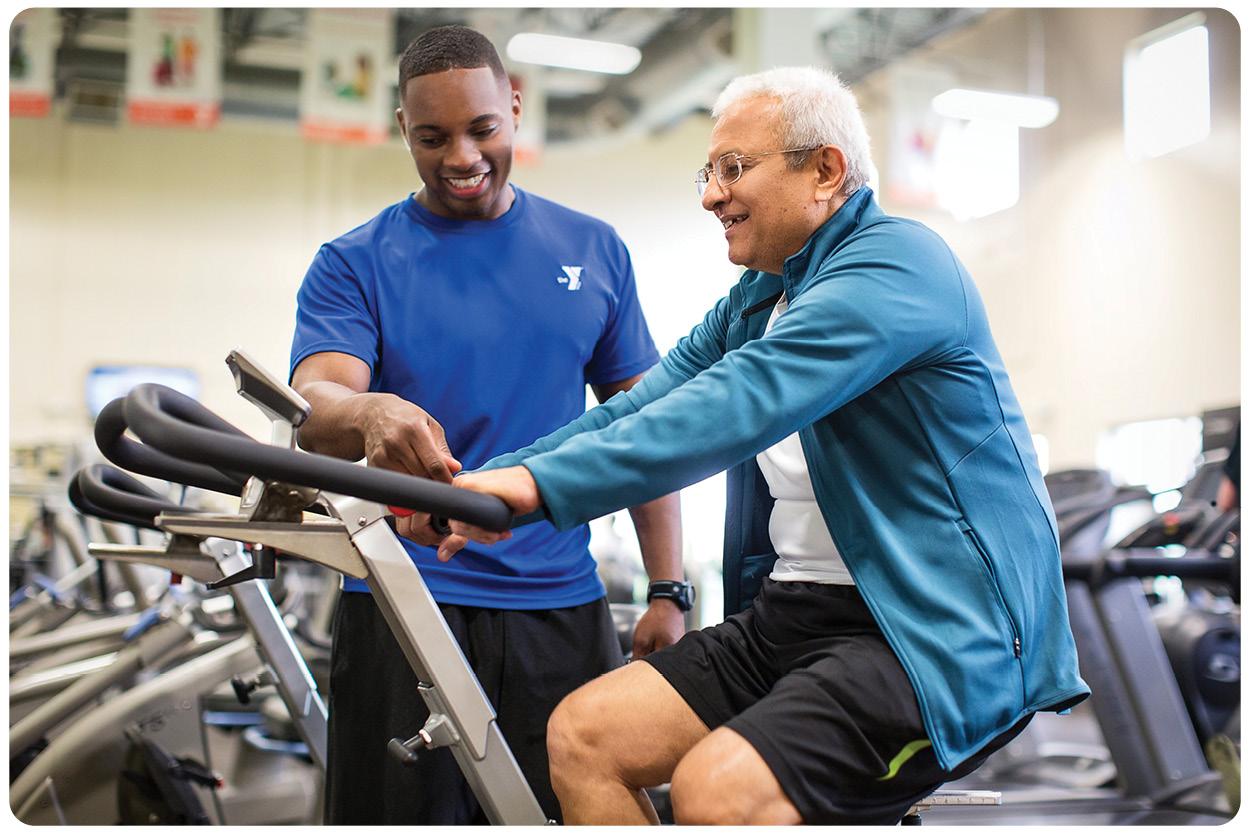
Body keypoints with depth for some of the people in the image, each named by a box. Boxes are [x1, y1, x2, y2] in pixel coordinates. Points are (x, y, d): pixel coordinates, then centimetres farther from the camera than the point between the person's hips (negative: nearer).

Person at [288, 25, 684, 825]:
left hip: (562, 605, 2)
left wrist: (668, 591, 3)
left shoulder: (594, 250, 10)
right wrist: (373, 414, -37)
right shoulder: (354, 265, 4)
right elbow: (312, 409, -13)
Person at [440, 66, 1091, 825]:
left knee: (717, 788, -28)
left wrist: (545, 483, -31)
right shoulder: (754, 304, 17)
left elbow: (741, 405, -26)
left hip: (940, 633, -9)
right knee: (582, 737, -3)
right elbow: (640, 411, 7)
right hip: (794, 614, 9)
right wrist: (483, 482, -6)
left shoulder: (895, 264, -12)